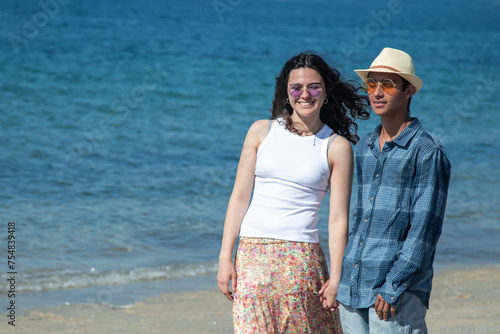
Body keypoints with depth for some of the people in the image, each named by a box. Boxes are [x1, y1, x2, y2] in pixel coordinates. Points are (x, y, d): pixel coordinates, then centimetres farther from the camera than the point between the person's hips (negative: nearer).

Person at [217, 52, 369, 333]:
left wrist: (336, 278, -5)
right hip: (253, 255, 1)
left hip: (302, 258, -1)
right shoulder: (261, 131, 8)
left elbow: (338, 218, 0)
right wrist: (225, 257, 2)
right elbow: (240, 197, 8)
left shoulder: (337, 147, 3)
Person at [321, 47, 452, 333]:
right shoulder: (363, 148, 15)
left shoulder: (426, 151, -7)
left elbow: (424, 230, -12)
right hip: (352, 287, 7)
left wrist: (392, 288, -16)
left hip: (398, 290, -6)